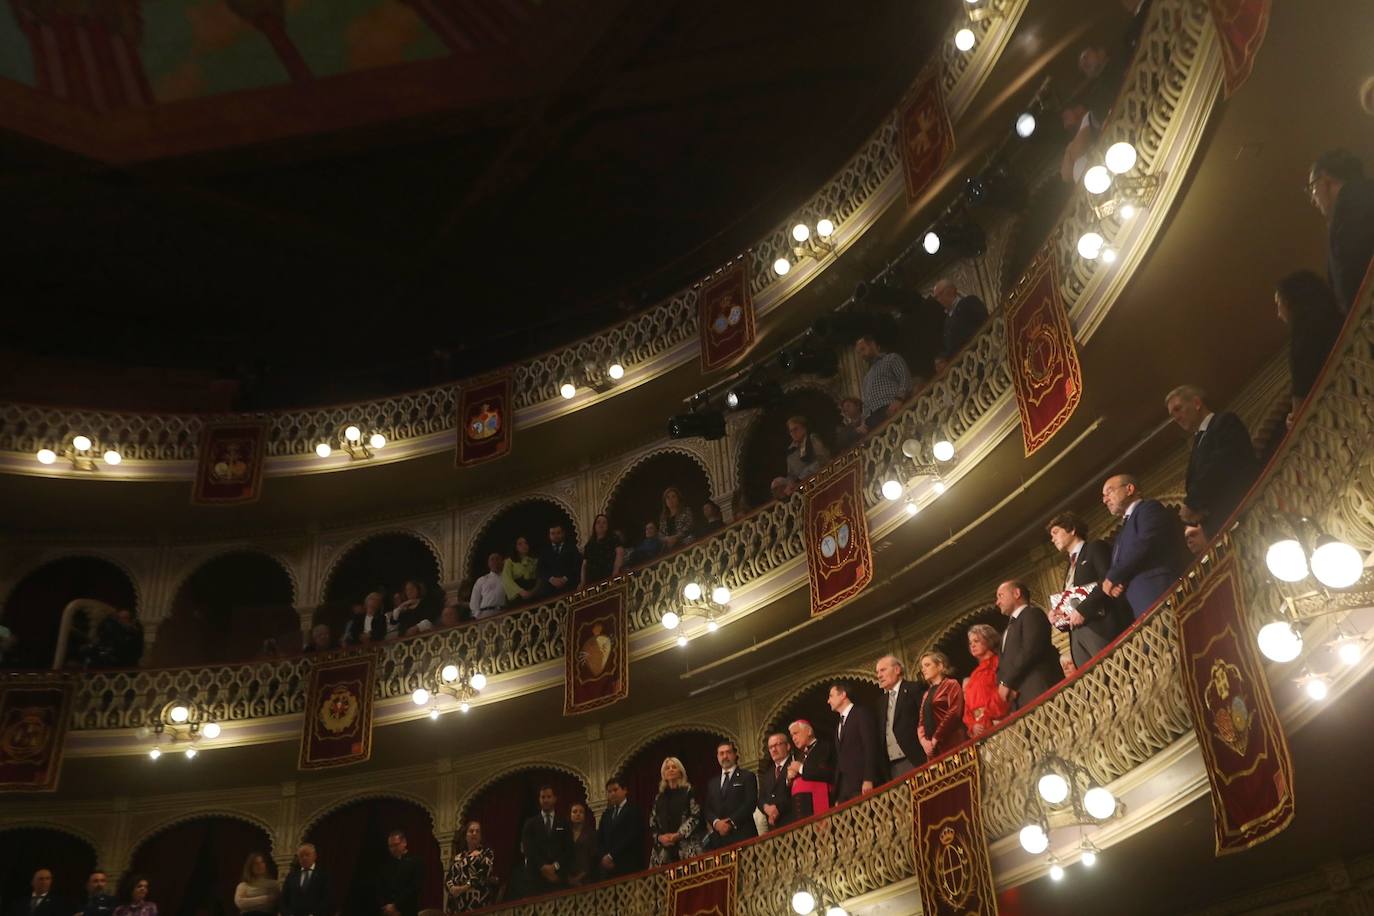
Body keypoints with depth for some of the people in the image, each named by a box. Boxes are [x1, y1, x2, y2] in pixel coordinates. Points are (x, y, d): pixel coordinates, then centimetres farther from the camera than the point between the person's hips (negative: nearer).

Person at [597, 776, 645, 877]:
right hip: (608, 867, 5)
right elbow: (600, 839, 16)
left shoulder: (634, 810, 0)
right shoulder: (606, 814, 21)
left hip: (629, 866, -5)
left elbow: (632, 836, -10)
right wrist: (604, 857, -4)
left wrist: (611, 856, -11)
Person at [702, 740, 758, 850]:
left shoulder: (747, 776, 7)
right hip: (718, 837, 4)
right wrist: (716, 823, -7)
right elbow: (706, 808, 14)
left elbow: (751, 803, -4)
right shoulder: (712, 783, 23)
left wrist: (731, 822, -13)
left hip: (742, 834, -4)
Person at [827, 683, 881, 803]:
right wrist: (837, 797, 13)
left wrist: (868, 779, -19)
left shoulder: (861, 714, 1)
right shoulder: (839, 725, 25)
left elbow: (870, 747, -10)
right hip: (843, 787, 7)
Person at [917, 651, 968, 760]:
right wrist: (923, 739, -1)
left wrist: (936, 738, -12)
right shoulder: (927, 693, 24)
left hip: (952, 744, -6)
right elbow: (922, 721, 19)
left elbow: (954, 713, -11)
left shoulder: (951, 684, 2)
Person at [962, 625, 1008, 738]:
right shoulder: (974, 674, 24)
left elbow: (1003, 695, -9)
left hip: (997, 725, -6)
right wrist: (973, 726, -3)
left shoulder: (999, 663, 4)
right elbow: (968, 707, 17)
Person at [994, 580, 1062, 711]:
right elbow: (1005, 662, 22)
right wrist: (1002, 684, 0)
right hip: (1020, 697, 8)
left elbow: (1030, 650, -12)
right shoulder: (1011, 625, 29)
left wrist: (1006, 682, -11)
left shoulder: (1032, 614, 2)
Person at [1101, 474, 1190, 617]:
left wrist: (1112, 578, -4)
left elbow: (1146, 544, -12)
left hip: (1160, 597, -8)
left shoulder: (1150, 508, 5)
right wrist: (1110, 583, 1)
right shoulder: (1124, 529, 32)